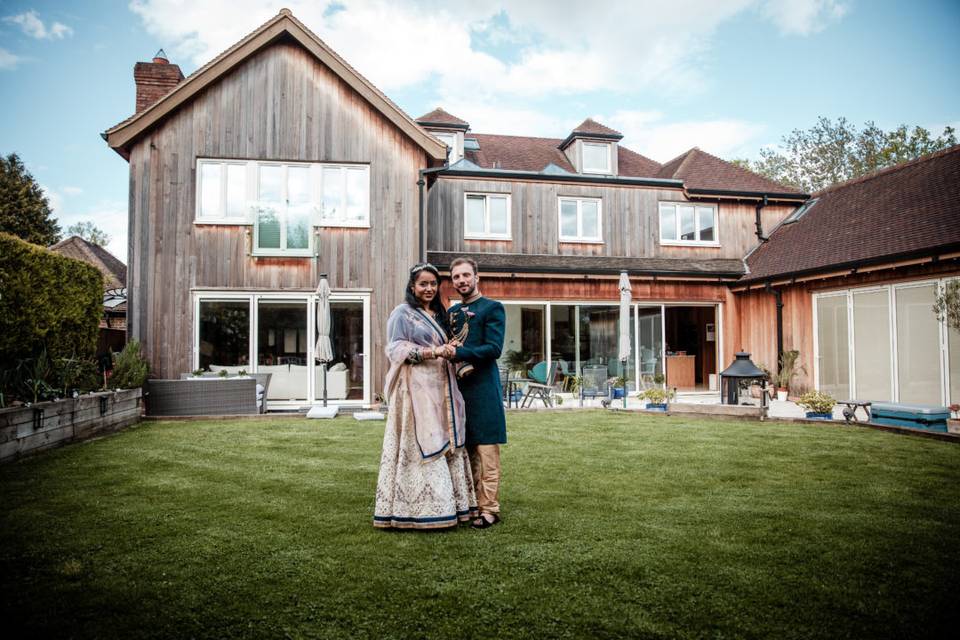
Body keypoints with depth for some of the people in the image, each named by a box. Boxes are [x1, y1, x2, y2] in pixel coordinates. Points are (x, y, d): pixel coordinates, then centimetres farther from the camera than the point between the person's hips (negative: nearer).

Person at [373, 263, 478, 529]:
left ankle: (440, 506, 10)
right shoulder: (402, 313, 0)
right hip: (416, 390, -7)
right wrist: (432, 352, -17)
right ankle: (417, 511, -4)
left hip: (441, 390, 7)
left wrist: (451, 351, 5)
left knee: (444, 446, 5)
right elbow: (396, 348, -10)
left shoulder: (438, 315, 22)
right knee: (419, 446, -9)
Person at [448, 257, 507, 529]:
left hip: (482, 388, -6)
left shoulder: (492, 308, -1)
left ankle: (489, 509, 2)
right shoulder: (451, 312, 18)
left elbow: (493, 348, -12)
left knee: (486, 453, -4)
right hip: (456, 387, 6)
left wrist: (457, 353, -20)